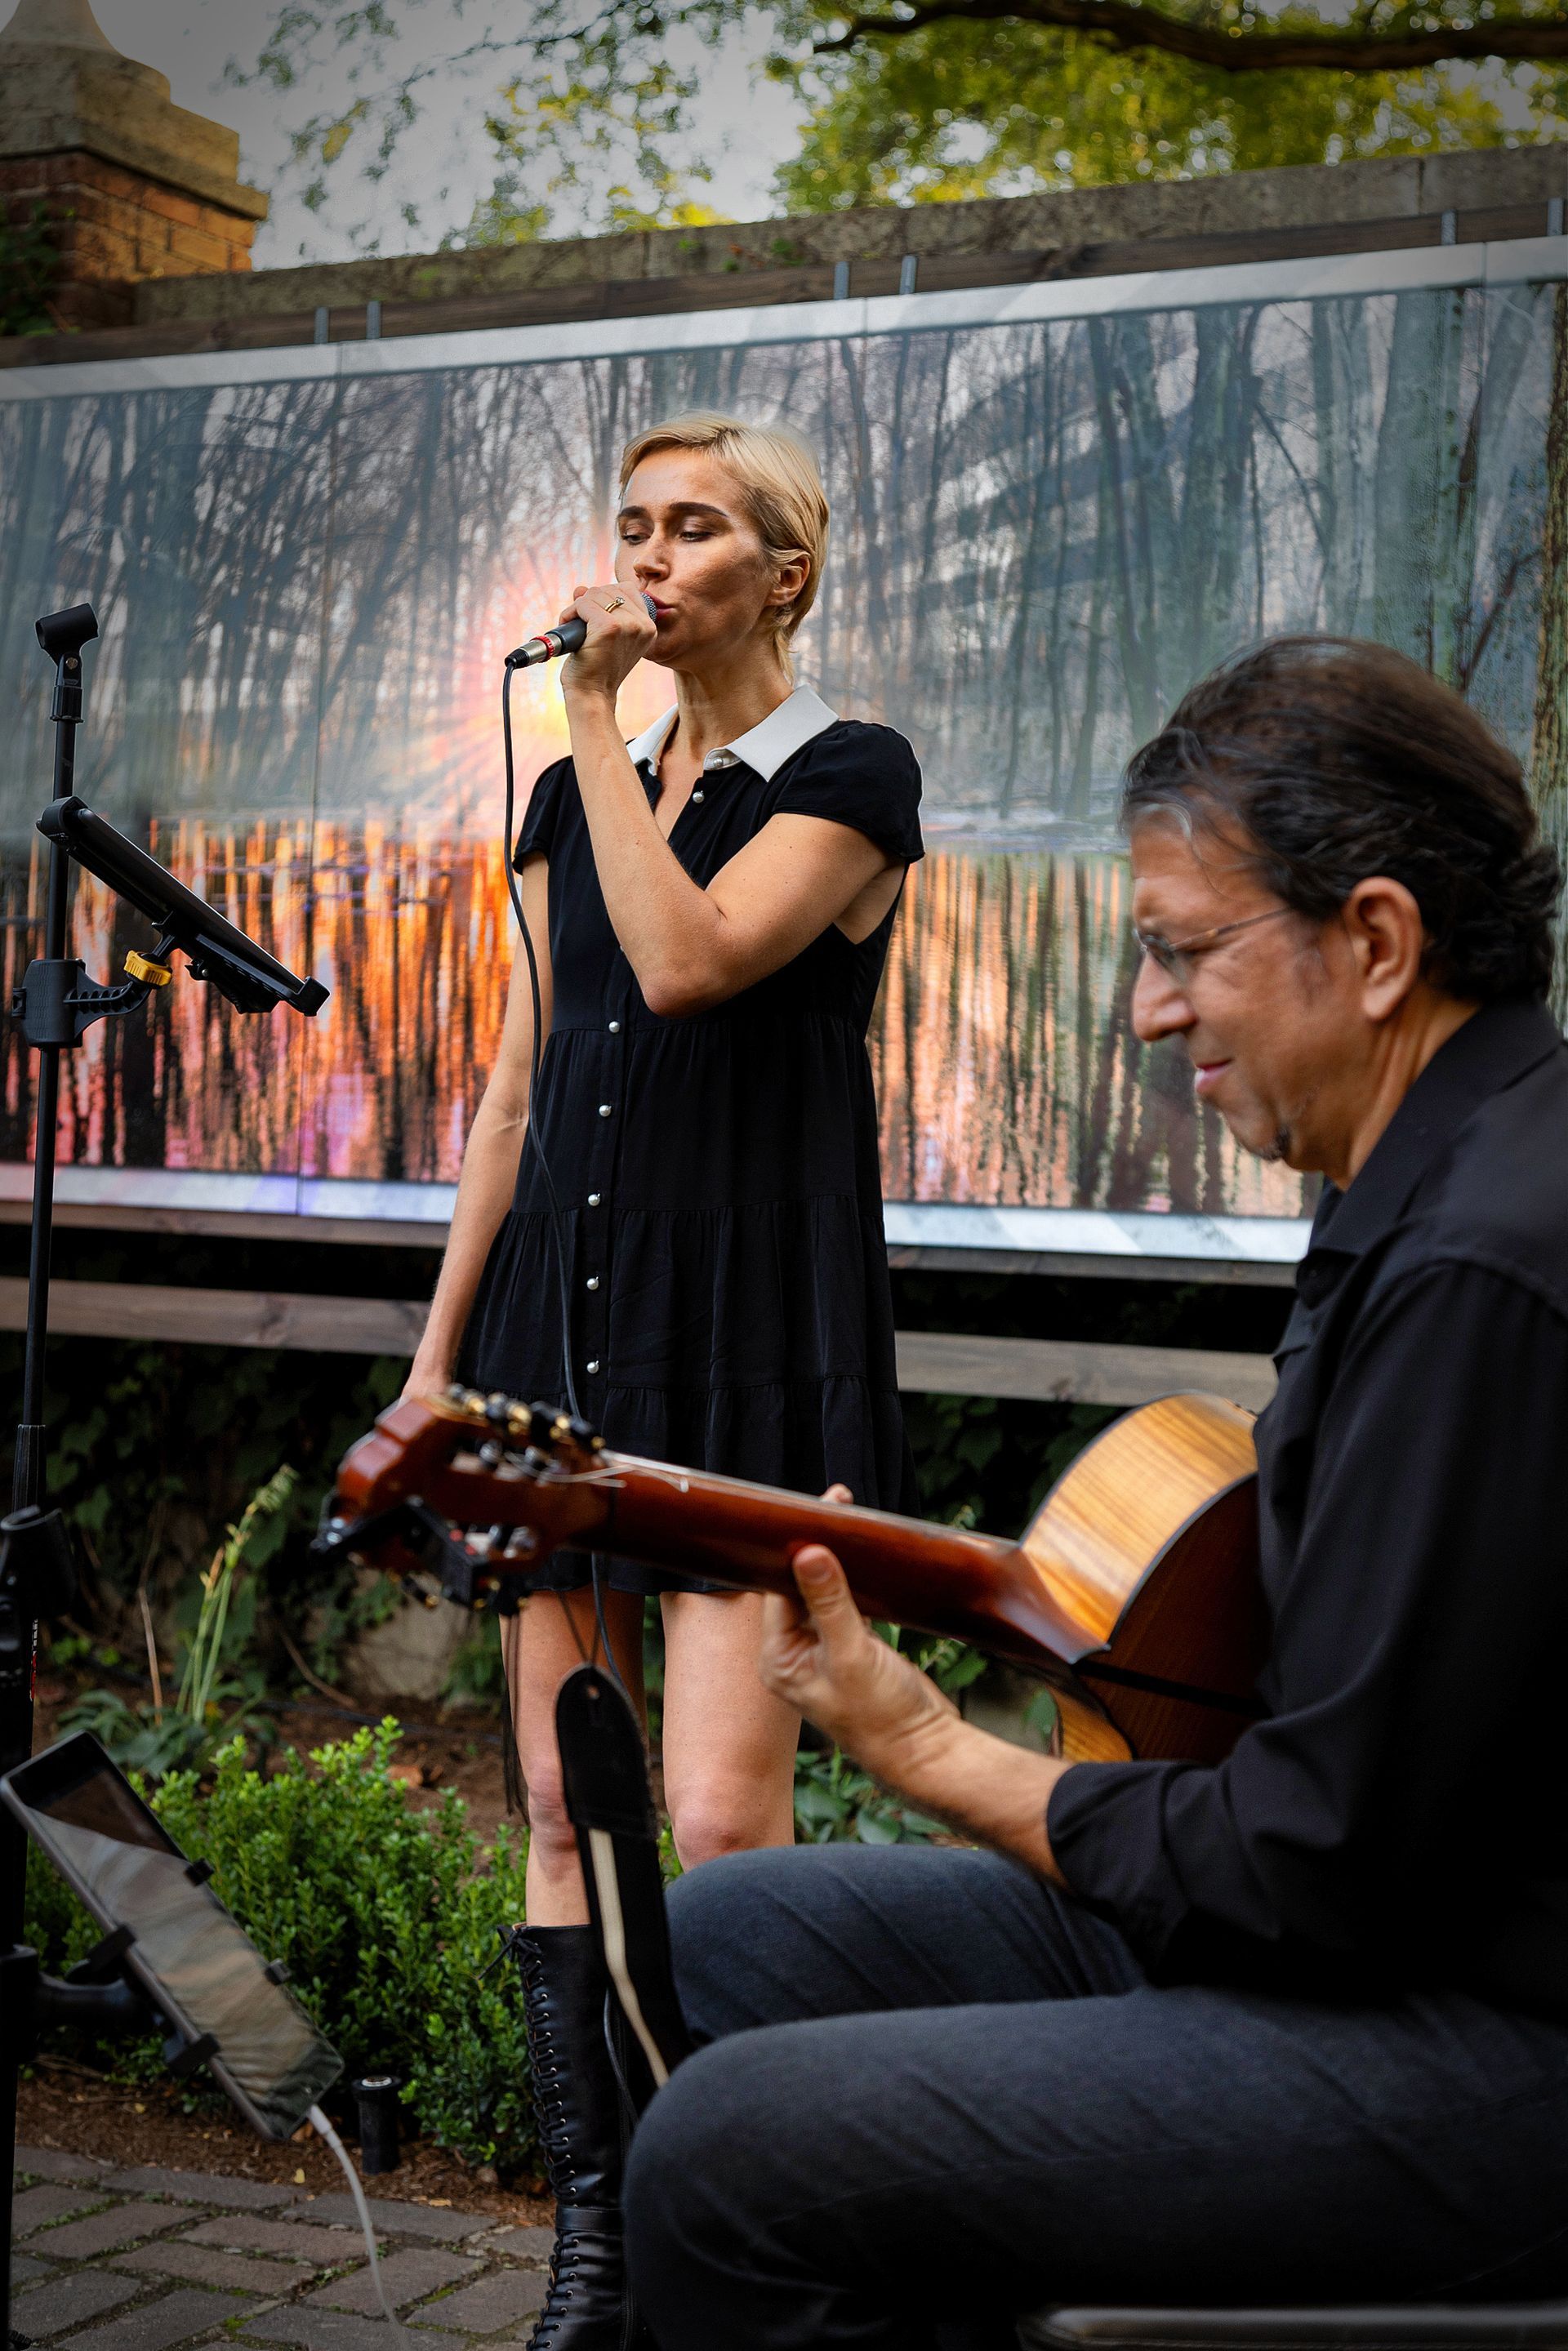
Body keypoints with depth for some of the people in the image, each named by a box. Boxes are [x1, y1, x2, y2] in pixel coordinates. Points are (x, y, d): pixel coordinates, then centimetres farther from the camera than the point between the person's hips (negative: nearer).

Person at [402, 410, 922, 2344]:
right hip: (568, 1301, 6)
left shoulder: (850, 774, -2)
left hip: (756, 1327, -6)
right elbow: (517, 1087, 16)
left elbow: (689, 959, -19)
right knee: (564, 1804, 5)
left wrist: (595, 717, -10)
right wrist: (437, 1349, 12)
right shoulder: (577, 798, 15)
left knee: (720, 1824, -12)